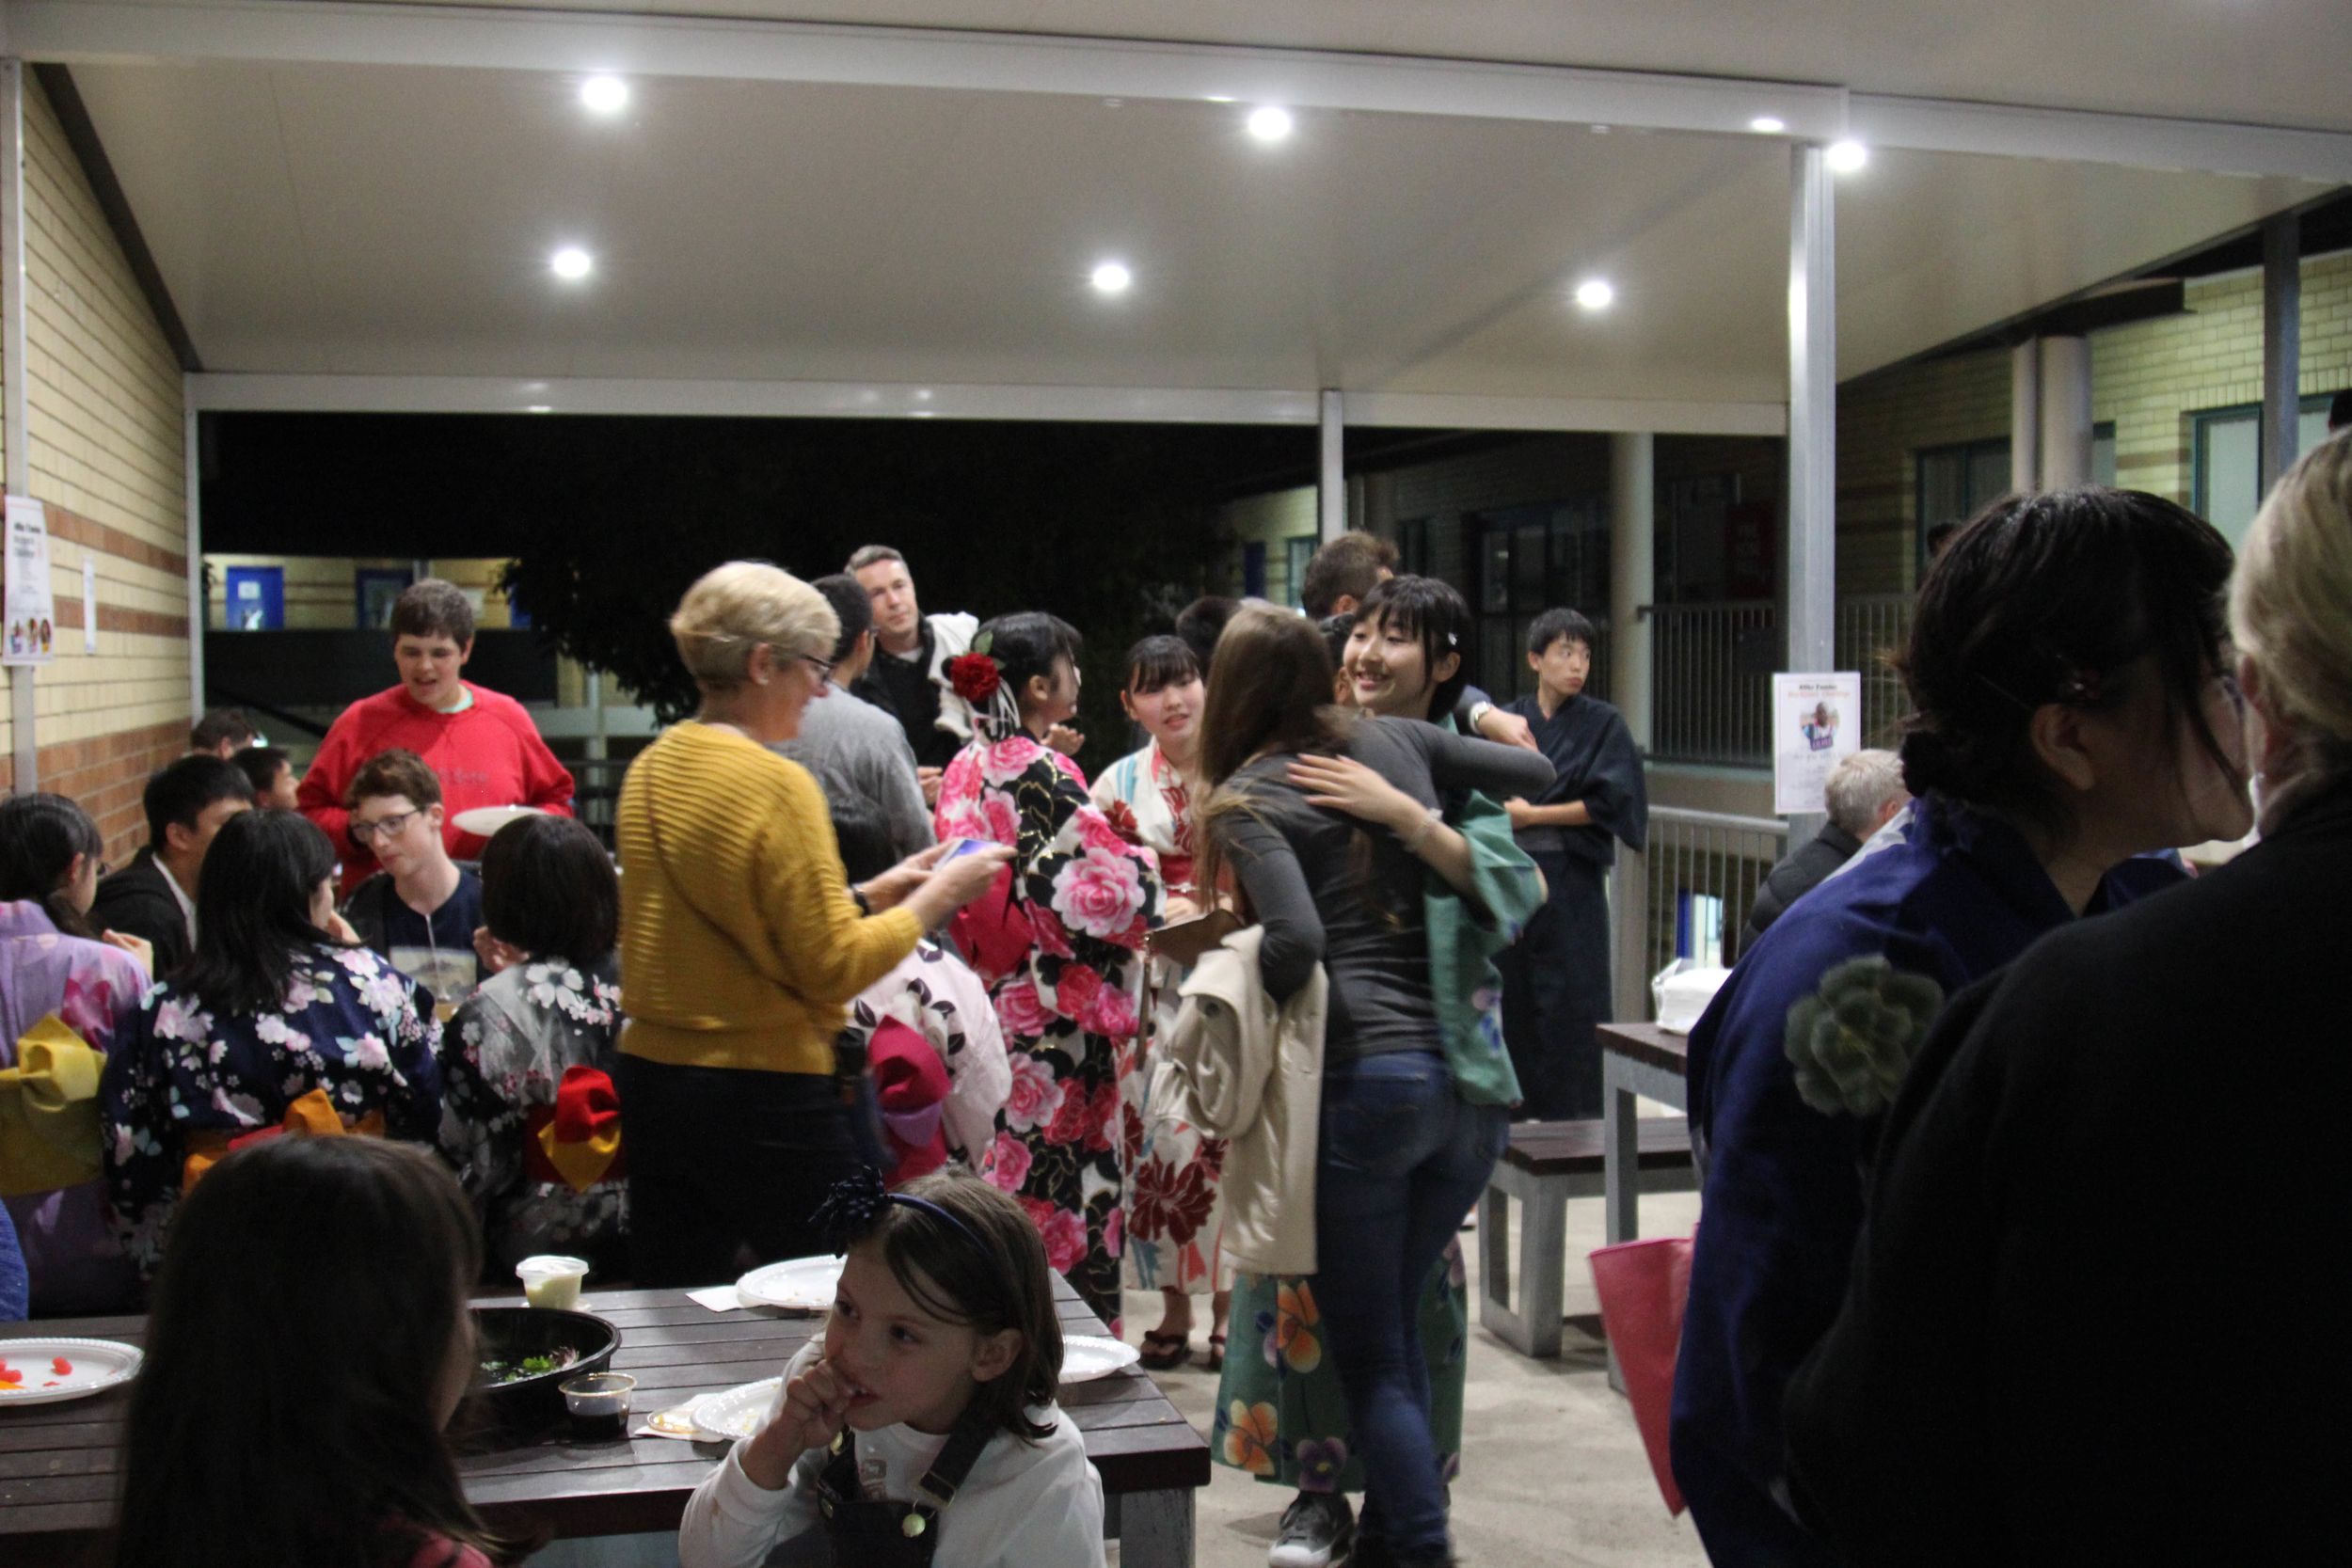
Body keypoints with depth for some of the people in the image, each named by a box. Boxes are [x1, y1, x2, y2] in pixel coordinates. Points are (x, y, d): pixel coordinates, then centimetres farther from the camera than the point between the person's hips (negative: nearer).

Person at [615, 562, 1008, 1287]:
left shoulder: (649, 770, 7)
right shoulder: (776, 784, -16)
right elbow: (835, 969, -14)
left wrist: (868, 895, 17)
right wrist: (933, 901, -1)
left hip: (652, 1073, 8)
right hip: (766, 1096, -8)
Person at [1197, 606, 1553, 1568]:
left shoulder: (1246, 800, -3)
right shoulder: (1396, 741, 12)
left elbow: (1298, 939, -18)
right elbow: (1535, 774, 22)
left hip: (1362, 1078, -6)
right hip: (1471, 1079, 6)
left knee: (1367, 1353, 6)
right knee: (1398, 1323, 21)